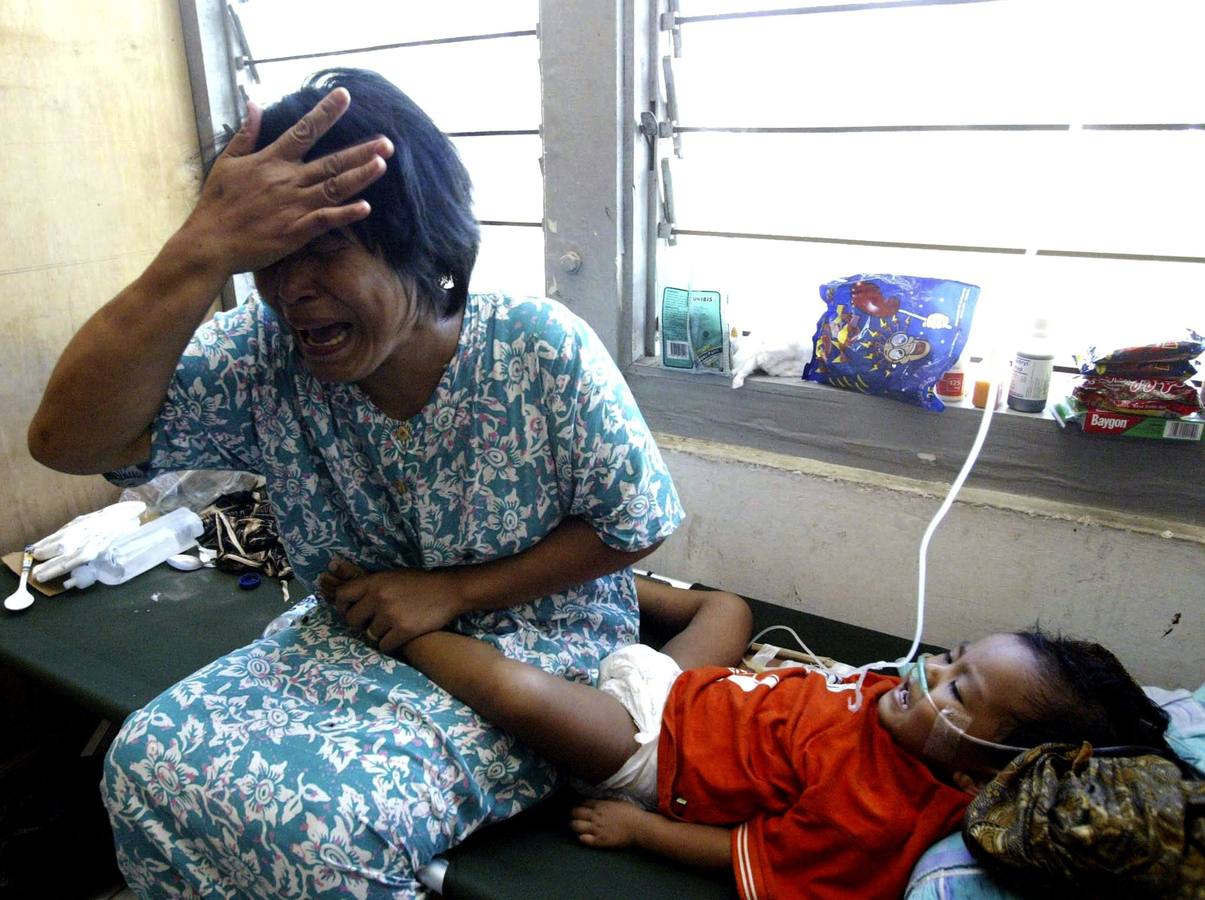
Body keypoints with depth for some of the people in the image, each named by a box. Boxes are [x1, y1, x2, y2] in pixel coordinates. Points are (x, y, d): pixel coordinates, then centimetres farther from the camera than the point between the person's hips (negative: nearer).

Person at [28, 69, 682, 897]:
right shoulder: (264, 355, -12)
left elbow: (634, 527, -12)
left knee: (312, 820, -24)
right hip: (357, 636, 4)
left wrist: (453, 591, -16)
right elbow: (68, 440, -22)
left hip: (529, 651, -3)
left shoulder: (543, 349, -20)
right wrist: (201, 253, -33)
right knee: (149, 766, -13)